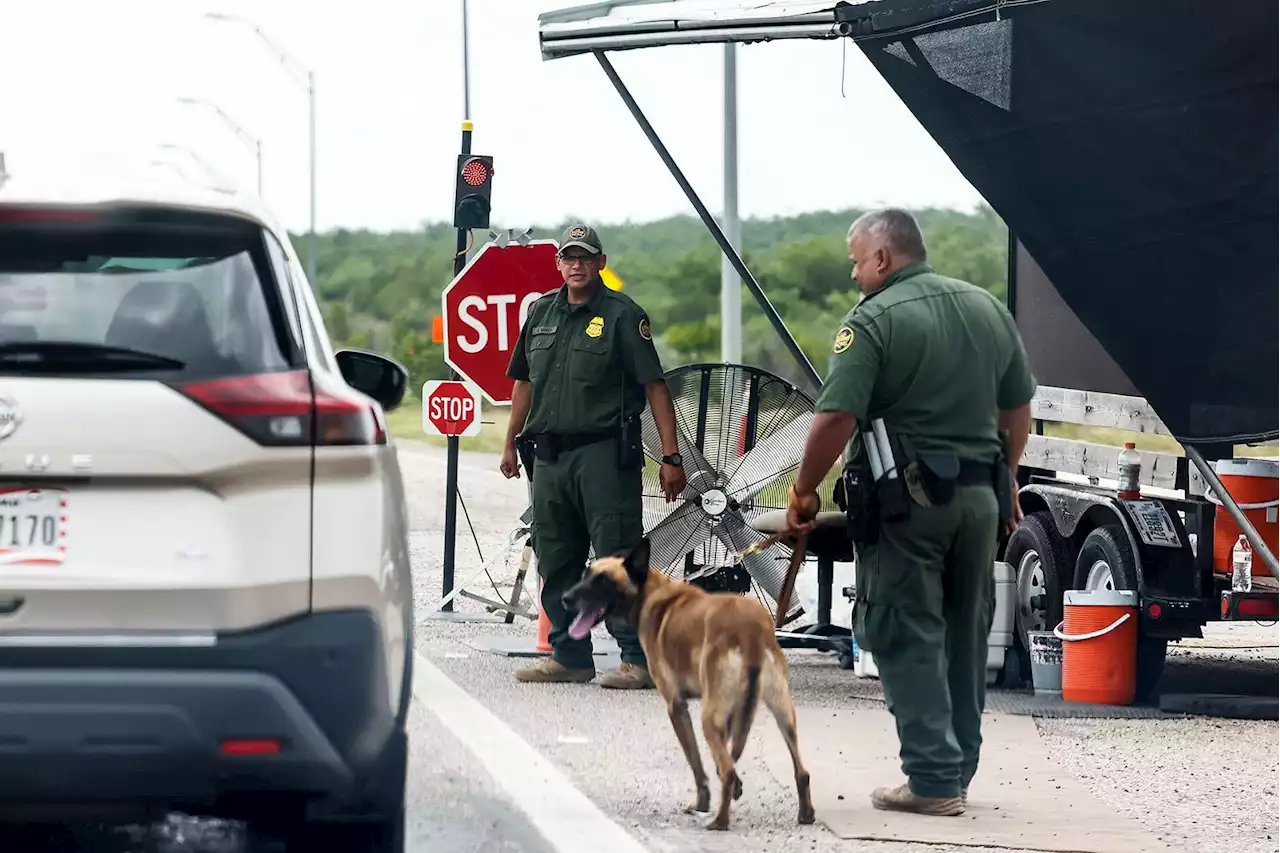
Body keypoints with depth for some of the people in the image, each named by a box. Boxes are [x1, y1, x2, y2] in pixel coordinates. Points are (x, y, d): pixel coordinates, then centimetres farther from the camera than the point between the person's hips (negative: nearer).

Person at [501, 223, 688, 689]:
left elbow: (655, 386, -7)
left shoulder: (622, 315, -4)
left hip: (604, 454, -6)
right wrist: (511, 443, 21)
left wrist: (671, 457, -13)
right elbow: (524, 382, 23)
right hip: (549, 455, 6)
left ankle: (639, 659, -8)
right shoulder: (541, 312, 14)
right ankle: (569, 656, 19)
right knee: (556, 563, 10)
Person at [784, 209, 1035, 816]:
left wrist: (804, 491, -9)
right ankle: (958, 769, 20)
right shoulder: (987, 309, 10)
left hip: (906, 499, -7)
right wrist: (1005, 481, 26)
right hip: (979, 497, 7)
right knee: (965, 638, 15)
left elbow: (836, 418, -19)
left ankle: (934, 778, -6)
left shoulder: (874, 321, -12)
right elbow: (1018, 408, 16)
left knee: (907, 640, -2)